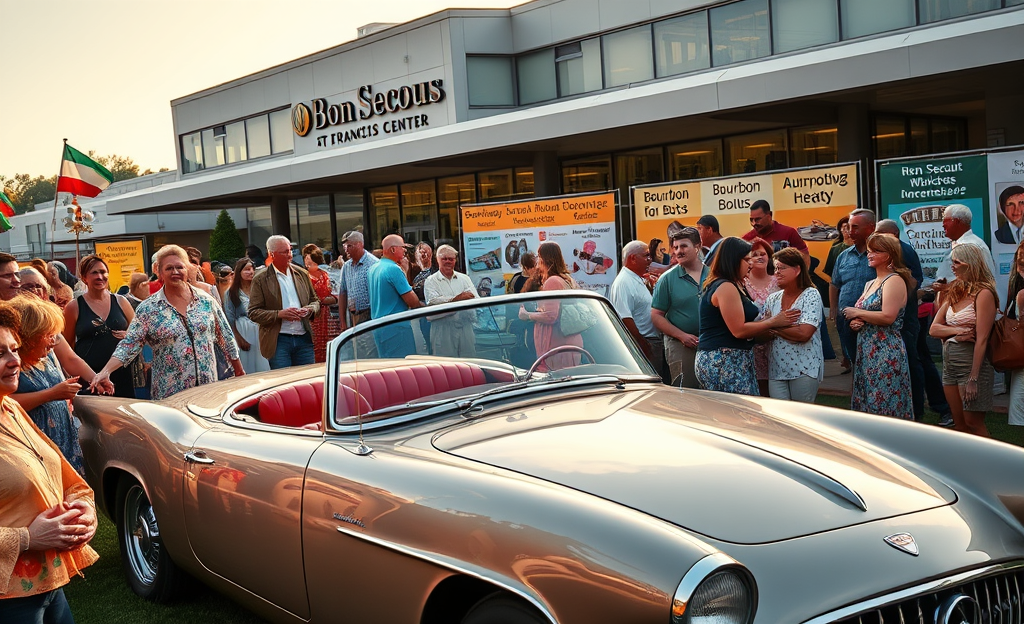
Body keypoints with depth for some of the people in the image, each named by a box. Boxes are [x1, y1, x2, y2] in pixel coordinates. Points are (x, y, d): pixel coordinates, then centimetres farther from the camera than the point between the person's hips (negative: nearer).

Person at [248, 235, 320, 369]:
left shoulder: (302, 274, 12)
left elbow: (315, 301, 19)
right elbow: (253, 313, -4)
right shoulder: (260, 279, -1)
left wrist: (309, 310, -4)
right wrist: (279, 314, -17)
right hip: (278, 342, -4)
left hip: (304, 338, 4)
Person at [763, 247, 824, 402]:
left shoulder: (811, 295, -6)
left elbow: (804, 333, -19)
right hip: (776, 369, 5)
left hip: (804, 369, -4)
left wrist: (773, 326, -9)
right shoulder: (773, 298, 10)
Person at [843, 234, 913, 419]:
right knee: (865, 404, 10)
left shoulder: (894, 281, -9)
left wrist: (857, 313, -9)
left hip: (886, 351, -9)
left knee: (883, 406, -9)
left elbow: (888, 317, -21)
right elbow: (856, 315, 26)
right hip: (866, 350, 9)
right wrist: (854, 323, 2)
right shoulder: (870, 284, 19)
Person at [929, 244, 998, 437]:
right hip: (949, 362, 7)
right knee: (959, 424, 9)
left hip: (970, 361, -7)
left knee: (974, 424, -4)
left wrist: (973, 378, -20)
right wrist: (959, 331, -14)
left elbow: (981, 339, -17)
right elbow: (934, 329, 6)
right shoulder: (954, 292, 11)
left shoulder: (983, 294, -12)